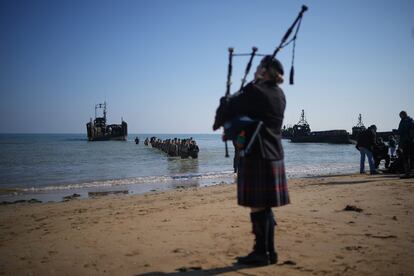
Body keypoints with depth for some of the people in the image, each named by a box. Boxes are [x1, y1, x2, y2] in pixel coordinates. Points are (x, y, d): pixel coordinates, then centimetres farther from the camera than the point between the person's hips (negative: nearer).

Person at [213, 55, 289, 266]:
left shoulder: (254, 90, -12)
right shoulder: (279, 95, 14)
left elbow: (228, 109, -7)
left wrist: (219, 122, 13)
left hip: (255, 156, -8)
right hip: (274, 156, 8)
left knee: (257, 207, 0)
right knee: (265, 207, 14)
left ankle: (261, 253, 10)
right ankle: (269, 251, 22)